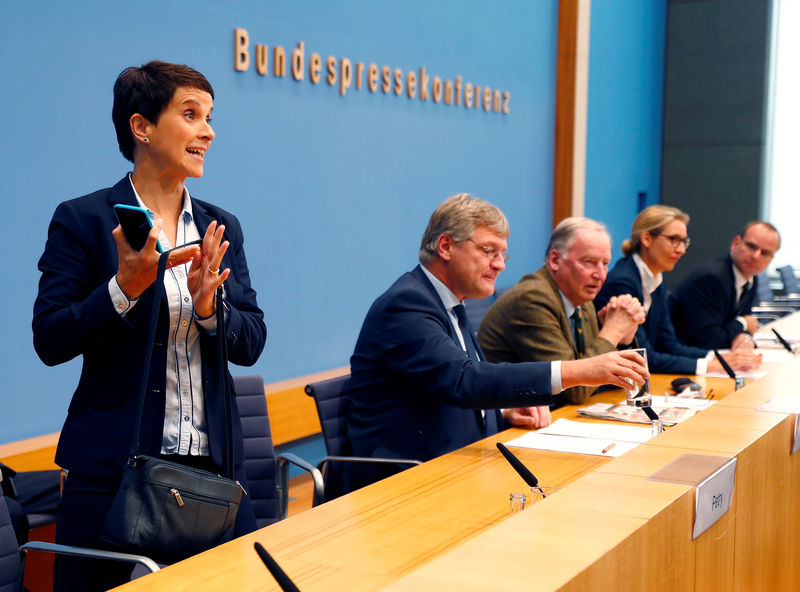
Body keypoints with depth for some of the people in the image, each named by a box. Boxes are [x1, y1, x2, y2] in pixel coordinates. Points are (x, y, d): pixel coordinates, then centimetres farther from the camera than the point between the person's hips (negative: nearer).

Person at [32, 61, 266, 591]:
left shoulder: (223, 228, 10)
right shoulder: (83, 220, -3)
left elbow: (251, 344, 6)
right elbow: (50, 342, -8)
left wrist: (207, 305, -14)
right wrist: (126, 286, -21)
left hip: (212, 461, 4)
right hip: (113, 466, -4)